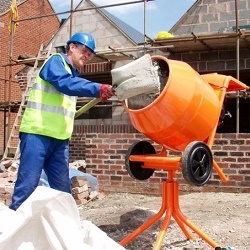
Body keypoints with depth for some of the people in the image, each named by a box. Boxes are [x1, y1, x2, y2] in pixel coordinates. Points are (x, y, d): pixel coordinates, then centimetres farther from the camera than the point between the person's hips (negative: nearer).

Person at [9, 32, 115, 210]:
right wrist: (98, 89, -35)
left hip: (60, 138, 8)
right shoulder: (56, 61, -4)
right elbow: (65, 84, -26)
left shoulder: (74, 74, 20)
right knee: (27, 185, -8)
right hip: (37, 133, -8)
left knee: (62, 188, 9)